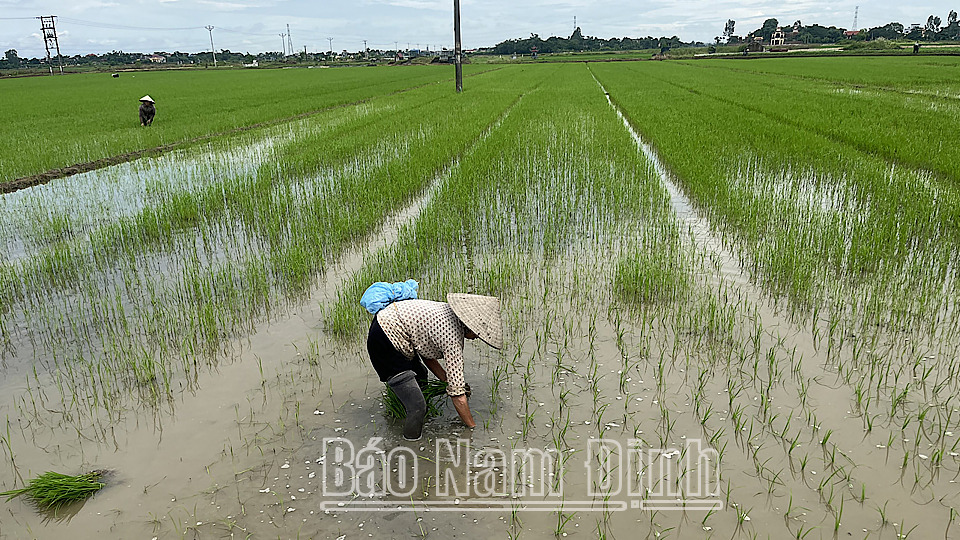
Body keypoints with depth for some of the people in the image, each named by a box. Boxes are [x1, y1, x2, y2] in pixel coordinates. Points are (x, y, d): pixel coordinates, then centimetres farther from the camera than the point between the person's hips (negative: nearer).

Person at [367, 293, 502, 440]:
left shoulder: (449, 312, 3)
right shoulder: (453, 337, -22)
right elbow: (457, 394, -17)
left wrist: (447, 379, 10)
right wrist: (473, 428, -6)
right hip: (385, 345, -11)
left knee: (420, 375, 31)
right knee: (417, 407, -11)